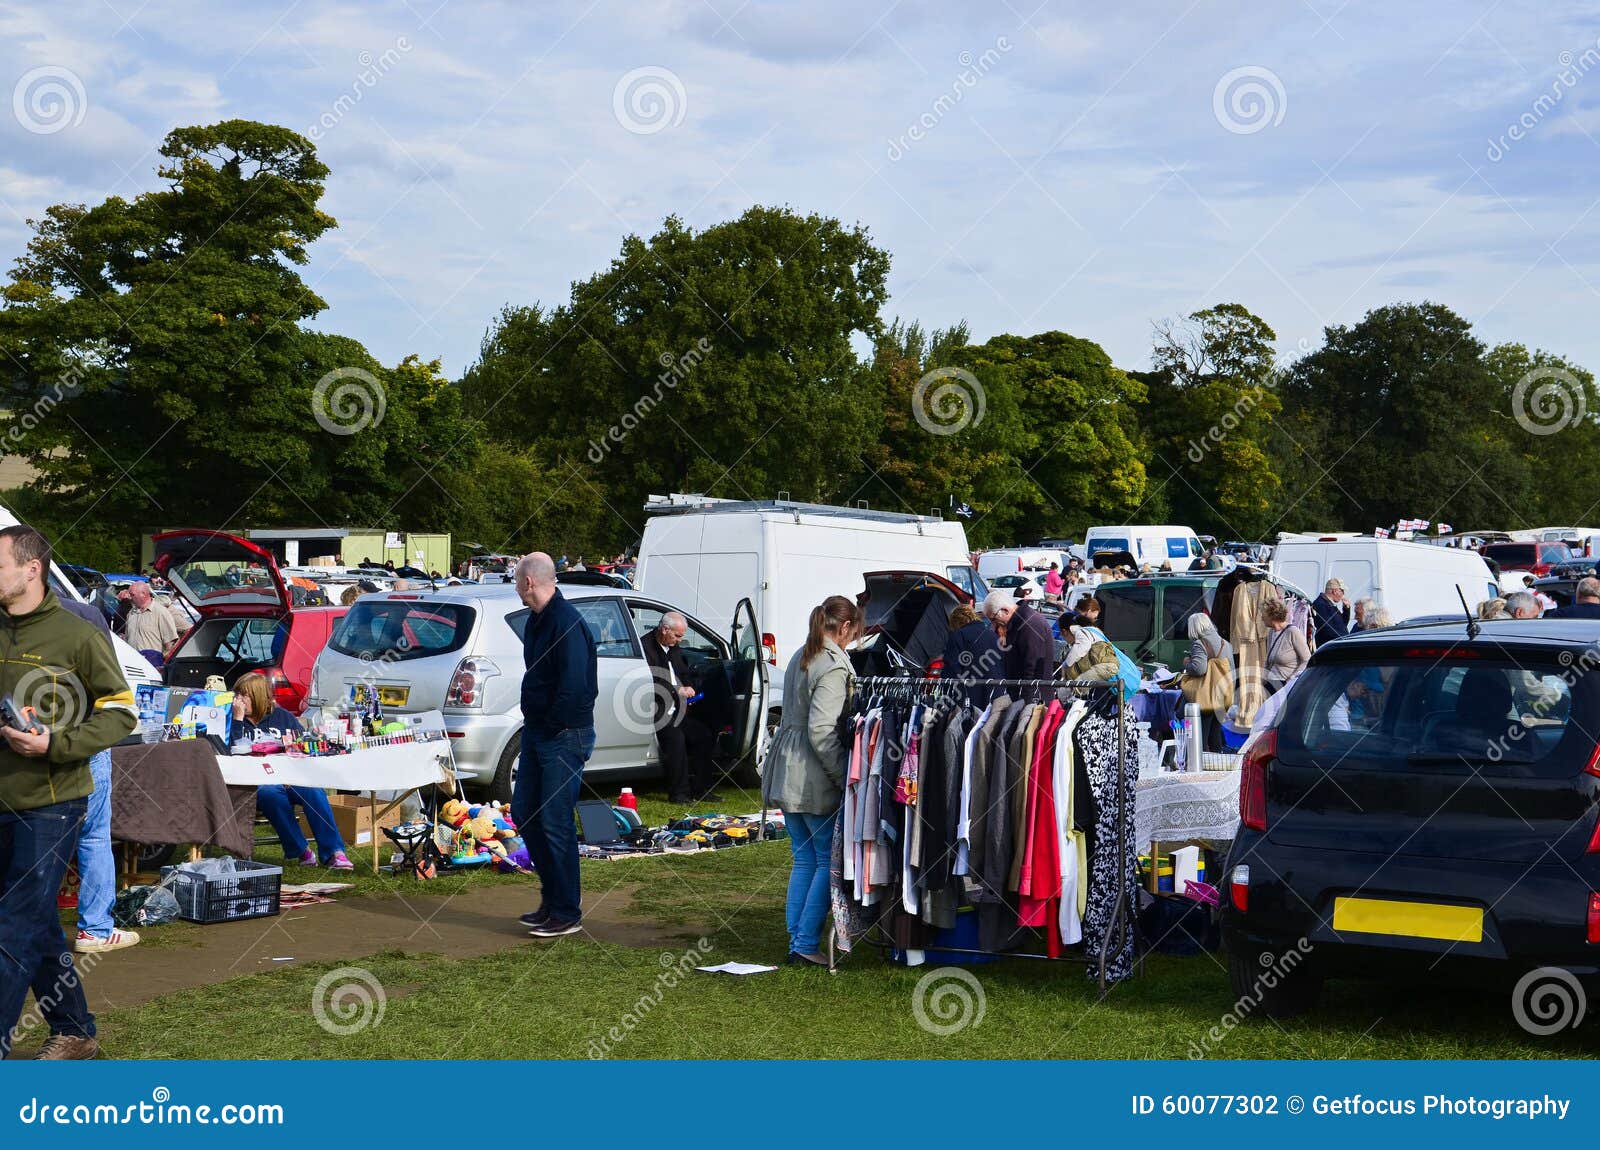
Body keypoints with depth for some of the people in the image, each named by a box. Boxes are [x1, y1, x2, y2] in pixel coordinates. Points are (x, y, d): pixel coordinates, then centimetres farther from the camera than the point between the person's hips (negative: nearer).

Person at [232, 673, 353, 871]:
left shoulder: (282, 717, 17)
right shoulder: (234, 720, 11)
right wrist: (238, 719, -9)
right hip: (256, 784, -2)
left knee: (314, 791, -30)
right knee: (271, 793, -37)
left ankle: (333, 853, -34)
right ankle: (299, 851, -27)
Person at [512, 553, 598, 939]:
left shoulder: (566, 622, -19)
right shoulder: (537, 620, 12)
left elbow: (574, 685, -25)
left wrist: (553, 725, -15)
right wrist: (533, 720, 10)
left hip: (564, 737, -10)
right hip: (538, 732, 10)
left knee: (556, 822, -6)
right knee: (524, 813, 15)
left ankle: (567, 914, 4)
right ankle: (553, 896, 26)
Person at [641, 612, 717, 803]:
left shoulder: (675, 649, 15)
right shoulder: (646, 647, -13)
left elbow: (684, 675, 28)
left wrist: (688, 689, 7)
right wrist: (677, 691, -19)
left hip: (676, 709, 9)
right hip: (655, 709, -9)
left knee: (703, 735, -3)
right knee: (675, 737, -29)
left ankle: (701, 790, 4)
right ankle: (678, 793, -21)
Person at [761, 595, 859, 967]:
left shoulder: (800, 658, 13)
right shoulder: (834, 666, -15)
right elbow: (822, 731, -22)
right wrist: (845, 779, -16)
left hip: (786, 773, 9)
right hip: (814, 780, -9)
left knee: (804, 859, 13)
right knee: (830, 860, 0)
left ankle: (797, 943, 14)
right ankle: (807, 942, -1)